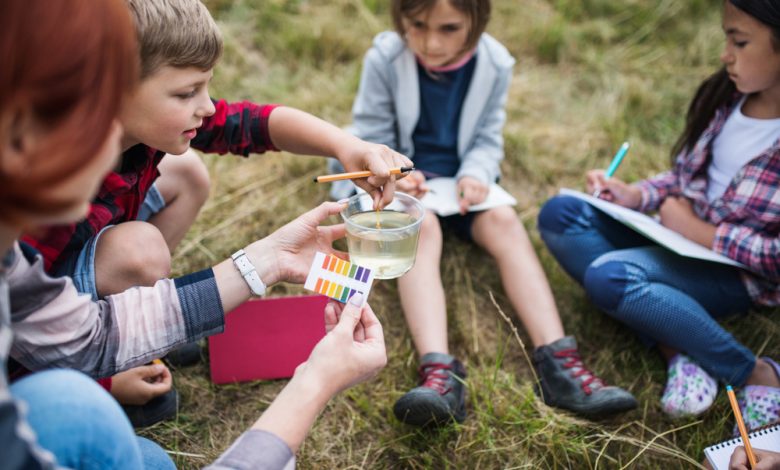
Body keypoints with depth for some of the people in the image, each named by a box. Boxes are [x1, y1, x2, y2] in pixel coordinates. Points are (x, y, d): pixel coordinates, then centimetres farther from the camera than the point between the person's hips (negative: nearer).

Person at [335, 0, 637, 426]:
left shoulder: (494, 63, -9)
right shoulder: (385, 59, -16)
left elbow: (487, 139, 0)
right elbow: (371, 139, -7)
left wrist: (475, 174, -20)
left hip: (461, 183, 3)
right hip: (402, 181, -3)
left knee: (505, 221, -25)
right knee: (421, 226, -34)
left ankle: (558, 362, -36)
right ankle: (439, 371, -52)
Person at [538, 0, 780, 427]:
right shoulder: (727, 95, -2)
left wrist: (701, 232, -18)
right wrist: (635, 195, -5)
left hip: (738, 271, -8)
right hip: (683, 238, 8)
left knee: (608, 276, -32)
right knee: (560, 214, -9)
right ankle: (677, 350, -18)